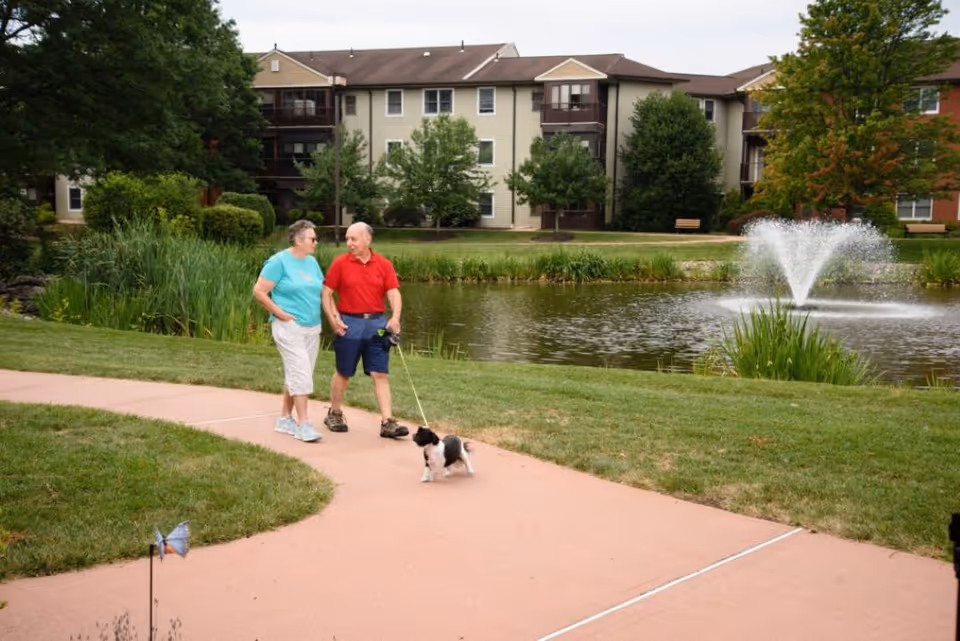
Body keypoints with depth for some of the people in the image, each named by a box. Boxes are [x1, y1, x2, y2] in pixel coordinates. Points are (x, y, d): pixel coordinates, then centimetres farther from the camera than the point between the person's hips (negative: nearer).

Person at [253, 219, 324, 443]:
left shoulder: (312, 262, 10)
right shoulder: (279, 261, -10)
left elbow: (322, 290, 20)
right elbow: (259, 292, -11)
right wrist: (279, 313, -13)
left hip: (312, 328, 7)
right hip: (289, 327, -7)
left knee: (296, 375, 12)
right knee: (300, 374, -12)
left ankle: (285, 419, 23)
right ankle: (304, 424, -9)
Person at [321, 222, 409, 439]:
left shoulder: (384, 264, 2)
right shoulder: (340, 263, -2)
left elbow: (393, 292, -3)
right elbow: (326, 293, 0)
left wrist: (395, 317, -19)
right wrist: (333, 319, -11)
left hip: (376, 324, 1)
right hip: (349, 324, -1)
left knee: (380, 374, -1)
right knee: (343, 373, 10)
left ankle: (387, 422, -2)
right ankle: (334, 414, 28)